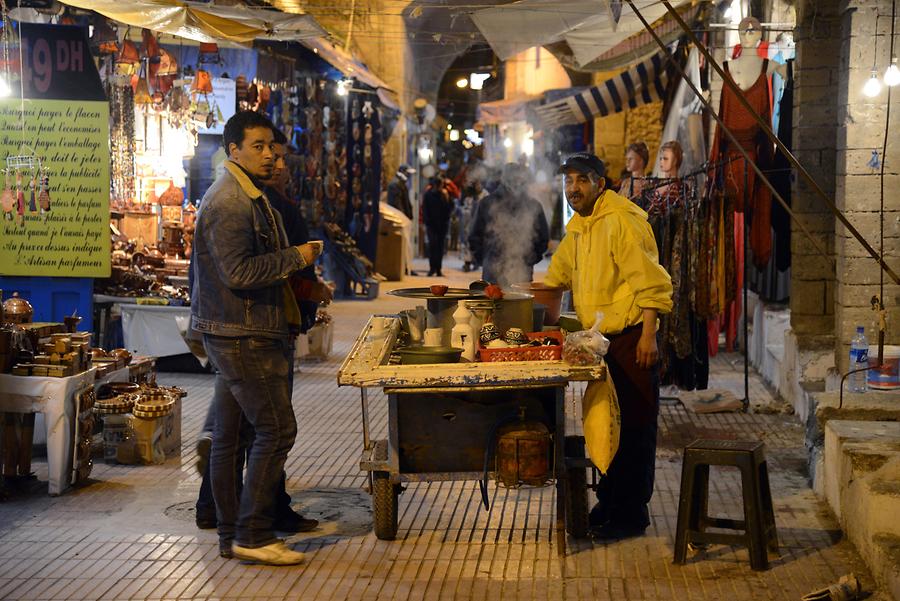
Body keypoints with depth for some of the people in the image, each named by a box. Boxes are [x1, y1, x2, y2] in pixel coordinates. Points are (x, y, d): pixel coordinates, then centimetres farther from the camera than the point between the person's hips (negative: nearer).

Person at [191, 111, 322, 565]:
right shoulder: (228, 203, -16)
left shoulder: (250, 196, 18)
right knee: (276, 429, -9)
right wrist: (296, 258, -15)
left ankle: (232, 535, 19)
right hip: (241, 335, -11)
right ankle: (253, 535, -3)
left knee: (228, 435, 12)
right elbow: (239, 273, -23)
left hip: (240, 334, 11)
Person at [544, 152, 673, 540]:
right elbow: (560, 272, 32)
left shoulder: (622, 219, -14)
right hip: (599, 339, 9)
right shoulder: (577, 226, 14)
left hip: (630, 337, -9)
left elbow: (649, 281, -18)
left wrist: (648, 335, -22)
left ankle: (631, 514, 6)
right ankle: (609, 502, 28)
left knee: (634, 426, -2)